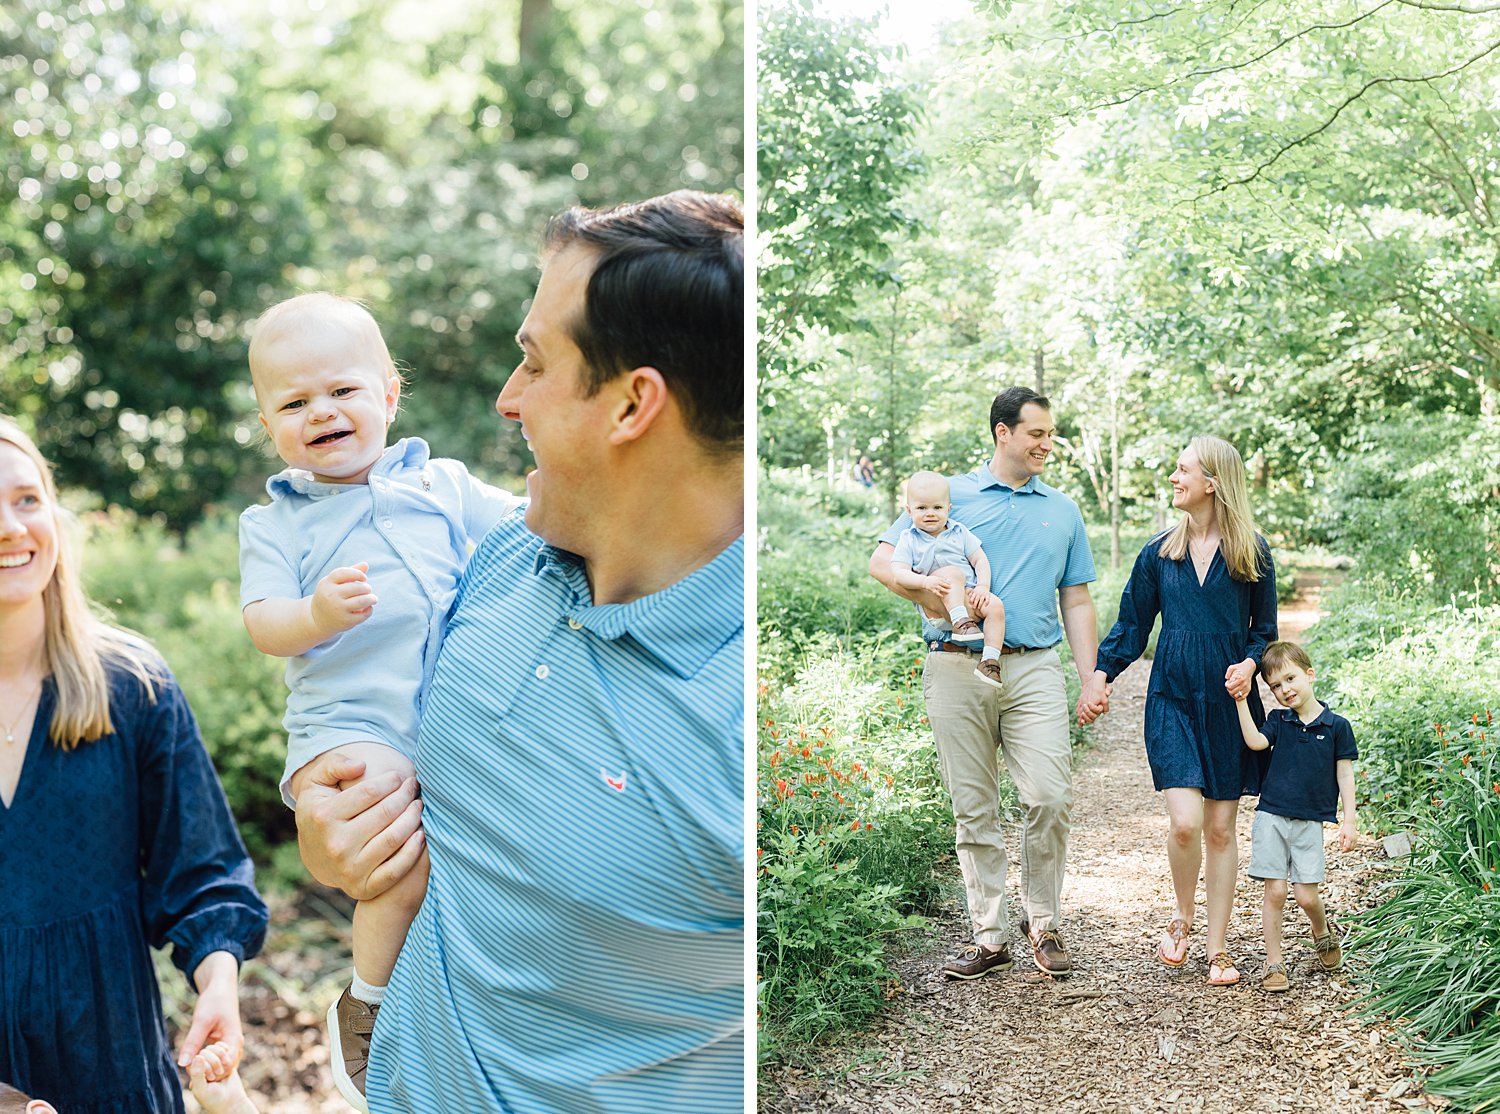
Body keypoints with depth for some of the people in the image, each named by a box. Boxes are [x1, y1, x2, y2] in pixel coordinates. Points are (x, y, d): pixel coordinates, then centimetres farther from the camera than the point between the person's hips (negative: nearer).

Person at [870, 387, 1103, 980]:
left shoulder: (1063, 510, 17)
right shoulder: (951, 495, 8)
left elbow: (1077, 602, 17)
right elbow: (882, 561, 2)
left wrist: (1093, 679, 7)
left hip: (1034, 668, 2)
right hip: (959, 667, -1)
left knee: (1050, 797, -9)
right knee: (974, 809, 3)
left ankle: (1043, 923, 11)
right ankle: (990, 937, 13)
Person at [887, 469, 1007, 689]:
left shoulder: (959, 533, 14)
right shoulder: (909, 540, 6)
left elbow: (980, 560, 10)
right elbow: (898, 572, -7)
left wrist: (983, 586, -8)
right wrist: (925, 581, -24)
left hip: (970, 597, 3)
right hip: (935, 606, -3)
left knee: (995, 605, -26)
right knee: (952, 573, -30)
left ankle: (990, 659, -23)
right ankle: (961, 621, -40)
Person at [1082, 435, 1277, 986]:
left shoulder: (1252, 552, 2)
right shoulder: (1160, 552, 6)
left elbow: (1265, 630, 8)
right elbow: (1132, 624, 11)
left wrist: (1249, 664, -12)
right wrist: (1102, 672, -2)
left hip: (1228, 701, 0)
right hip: (1172, 698, 1)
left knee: (1220, 828, 4)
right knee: (1185, 821, -13)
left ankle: (1218, 948, 16)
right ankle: (1182, 918, 14)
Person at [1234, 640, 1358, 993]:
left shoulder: (1336, 725, 0)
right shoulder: (1278, 721, 5)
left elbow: (1345, 775, 3)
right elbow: (1255, 741, -15)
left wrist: (1350, 819, -1)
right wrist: (1241, 701, -18)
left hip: (1309, 822, -1)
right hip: (1272, 817, 1)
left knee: (1307, 895, -4)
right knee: (1275, 892, -1)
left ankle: (1322, 931, 30)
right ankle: (1273, 963, 9)